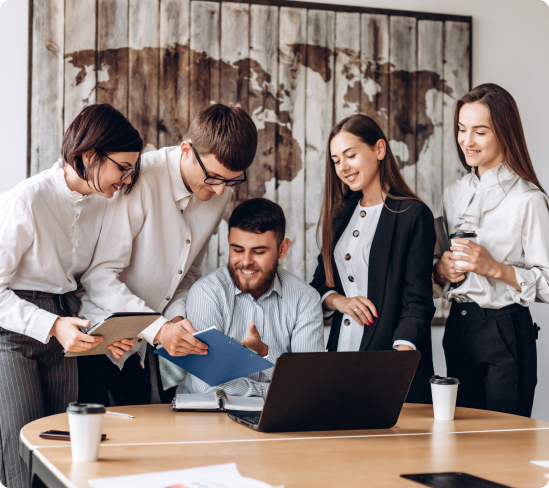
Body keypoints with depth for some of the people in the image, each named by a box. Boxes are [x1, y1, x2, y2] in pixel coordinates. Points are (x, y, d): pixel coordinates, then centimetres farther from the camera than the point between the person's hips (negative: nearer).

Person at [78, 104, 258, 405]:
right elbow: (99, 275, -23)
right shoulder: (138, 180, -23)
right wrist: (159, 329, -31)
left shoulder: (219, 198, 0)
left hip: (145, 346, 6)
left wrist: (176, 317, -7)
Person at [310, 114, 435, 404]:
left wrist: (403, 352, -27)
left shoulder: (413, 215, -6)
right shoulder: (340, 215, 15)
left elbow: (417, 299, -12)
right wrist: (337, 300, -4)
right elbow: (319, 283, 19)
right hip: (341, 354, 5)